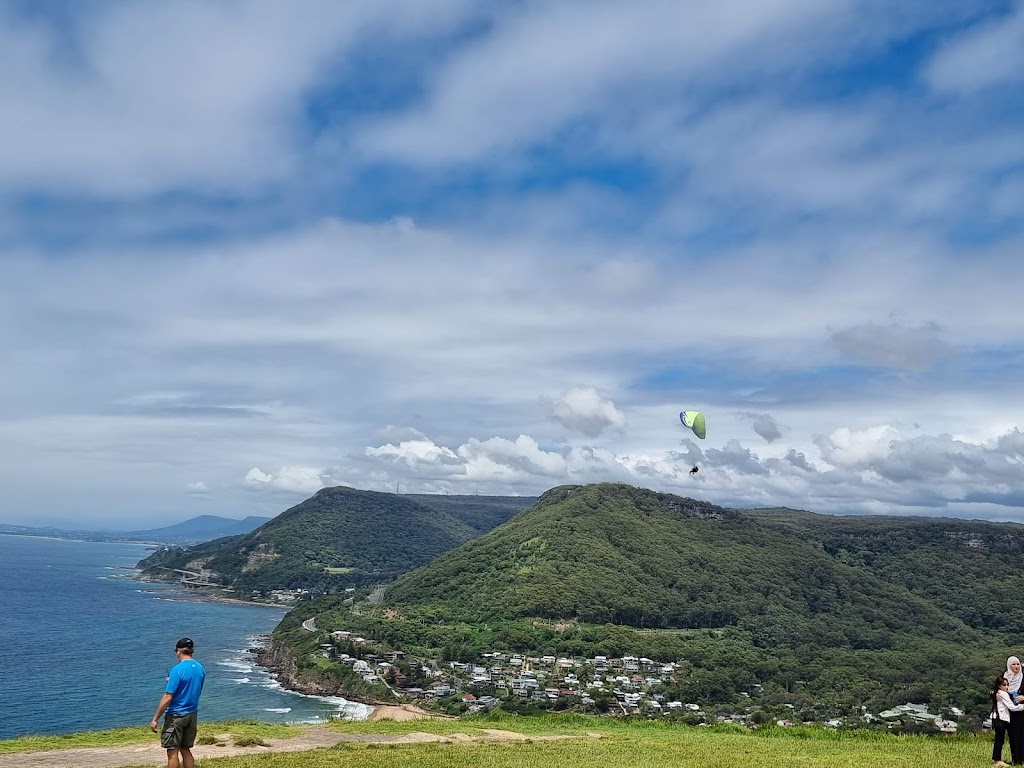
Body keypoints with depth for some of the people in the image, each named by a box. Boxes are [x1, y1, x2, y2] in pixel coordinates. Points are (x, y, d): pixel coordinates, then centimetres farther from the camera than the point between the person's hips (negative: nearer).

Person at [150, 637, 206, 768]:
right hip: (192, 715, 7)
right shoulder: (200, 669, 5)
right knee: (185, 750, 15)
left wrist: (155, 719, -13)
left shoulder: (178, 669, -17)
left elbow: (168, 697, -19)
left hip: (176, 715, -7)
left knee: (172, 752, 1)